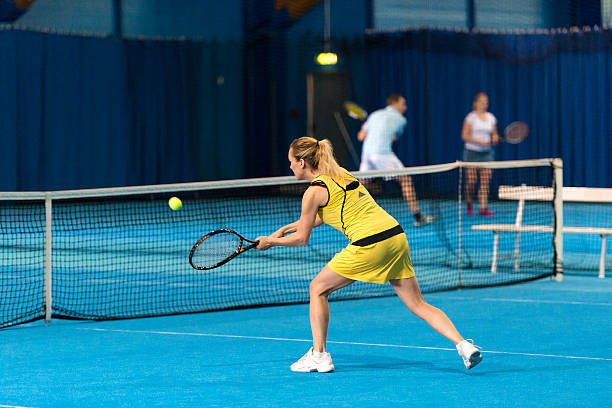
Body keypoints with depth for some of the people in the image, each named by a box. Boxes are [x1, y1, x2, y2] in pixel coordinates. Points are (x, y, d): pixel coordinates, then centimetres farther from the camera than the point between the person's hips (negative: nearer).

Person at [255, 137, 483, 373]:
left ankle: (319, 355, 8)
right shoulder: (342, 175, 21)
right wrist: (285, 229, 37)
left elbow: (302, 238, 6)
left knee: (318, 288, 11)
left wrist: (271, 241, 22)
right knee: (418, 304, 9)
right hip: (396, 237, 8)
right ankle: (463, 345, -7)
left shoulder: (315, 191, -2)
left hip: (370, 245, -8)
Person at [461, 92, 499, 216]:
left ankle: (483, 207, -8)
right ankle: (469, 205, 18)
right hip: (472, 152, -3)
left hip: (486, 153, 3)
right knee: (471, 181, -4)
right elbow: (464, 136, -8)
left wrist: (495, 138, -7)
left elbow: (494, 134, 17)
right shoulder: (471, 117, -4)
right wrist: (479, 141, -19)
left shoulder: (491, 118, 9)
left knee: (485, 181, -7)